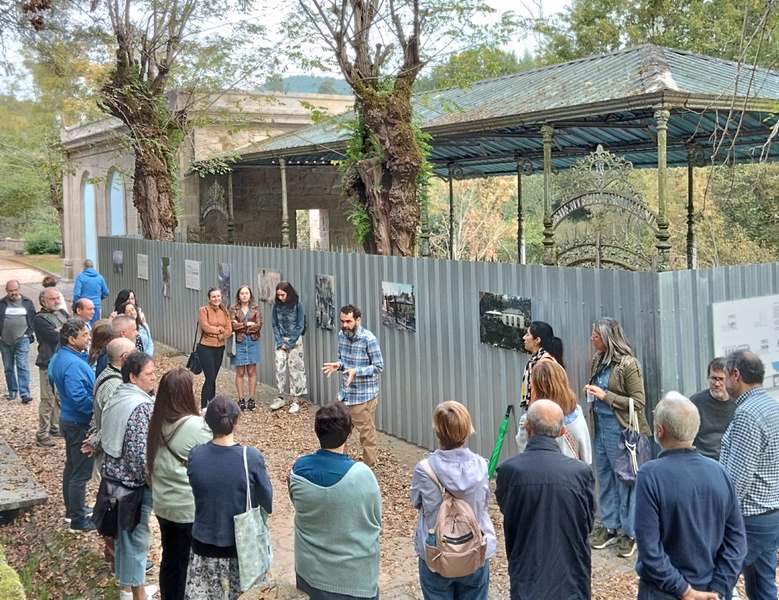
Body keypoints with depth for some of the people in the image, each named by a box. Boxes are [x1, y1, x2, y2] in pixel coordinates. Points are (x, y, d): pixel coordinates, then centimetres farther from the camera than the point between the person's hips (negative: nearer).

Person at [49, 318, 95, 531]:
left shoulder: (59, 357, 3)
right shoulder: (73, 364, -28)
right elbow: (79, 399, -31)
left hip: (69, 418, 10)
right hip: (80, 424, -10)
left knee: (72, 466, 22)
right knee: (81, 472, 0)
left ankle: (72, 508, 37)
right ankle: (78, 520, 10)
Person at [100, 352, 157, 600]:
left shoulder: (115, 398, 4)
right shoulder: (142, 406, -23)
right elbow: (141, 453, -25)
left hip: (113, 475, 9)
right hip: (134, 481, -9)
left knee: (123, 531, 20)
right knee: (137, 536, 5)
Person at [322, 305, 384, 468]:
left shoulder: (369, 339, -18)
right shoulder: (341, 335, 2)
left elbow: (379, 366, -14)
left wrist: (356, 371, -26)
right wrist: (337, 365, -8)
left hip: (364, 394, -6)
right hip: (344, 392, 6)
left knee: (365, 430, 5)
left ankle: (368, 465, 20)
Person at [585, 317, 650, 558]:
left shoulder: (628, 364, -14)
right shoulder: (598, 361, 7)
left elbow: (638, 403, -15)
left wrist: (606, 396, -18)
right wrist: (592, 393, 5)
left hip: (620, 428, -7)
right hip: (601, 426, 7)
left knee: (625, 480, 1)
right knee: (605, 477, 14)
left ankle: (629, 532, 12)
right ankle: (609, 526, 26)